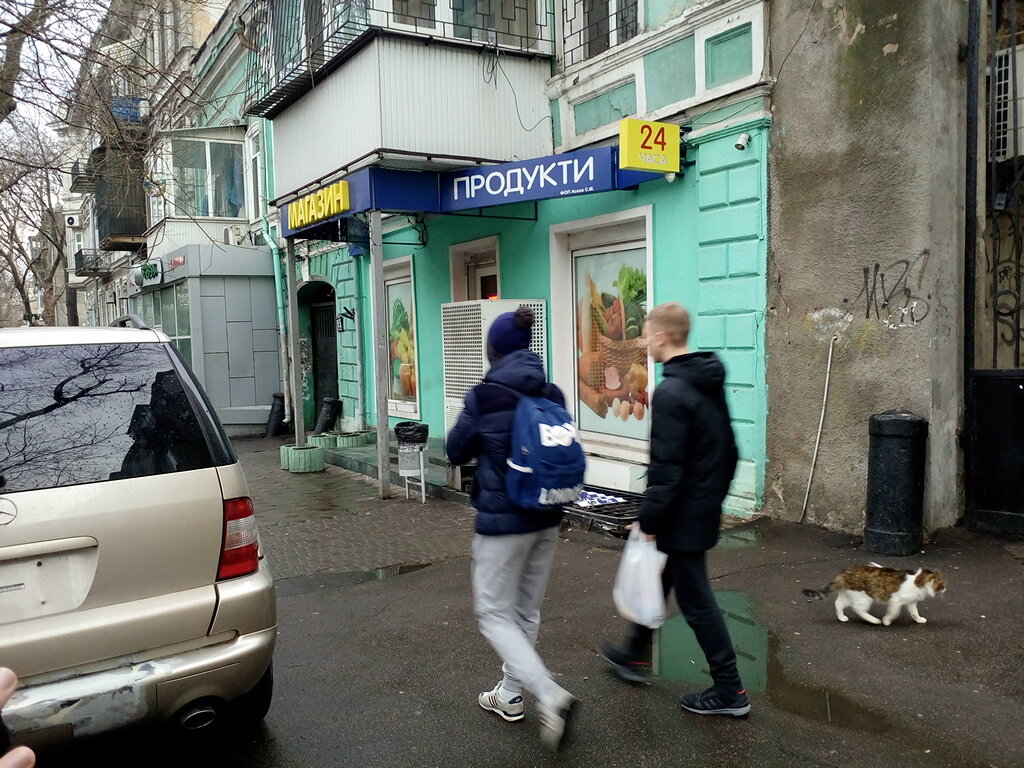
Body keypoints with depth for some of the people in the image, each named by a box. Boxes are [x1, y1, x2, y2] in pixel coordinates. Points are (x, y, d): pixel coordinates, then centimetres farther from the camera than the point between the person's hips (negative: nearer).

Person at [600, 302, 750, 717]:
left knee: (695, 599, 4)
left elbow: (666, 468, -24)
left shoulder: (670, 393, -23)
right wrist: (715, 496, 21)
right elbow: (728, 450, 13)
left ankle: (730, 690, 17)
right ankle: (636, 656, 39)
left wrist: (648, 520, -16)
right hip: (705, 508, 10)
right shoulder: (711, 384, 6)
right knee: (657, 580, 23)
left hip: (683, 516, -10)